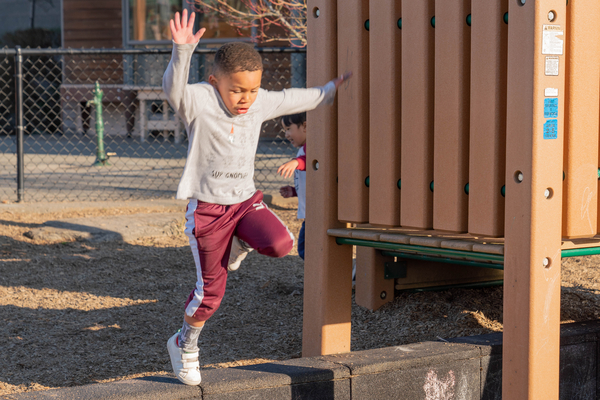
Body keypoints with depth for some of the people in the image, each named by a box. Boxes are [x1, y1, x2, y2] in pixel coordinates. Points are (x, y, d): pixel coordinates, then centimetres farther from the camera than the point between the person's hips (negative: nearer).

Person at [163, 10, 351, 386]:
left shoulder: (260, 103, 0)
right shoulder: (199, 102, -16)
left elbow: (296, 100, 18)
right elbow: (174, 88, -37)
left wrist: (331, 90, 26)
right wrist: (182, 51, -52)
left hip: (246, 200, 4)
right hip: (207, 207, -4)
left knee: (280, 243, -23)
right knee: (210, 289, 1)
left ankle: (239, 244, 11)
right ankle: (185, 344, 26)